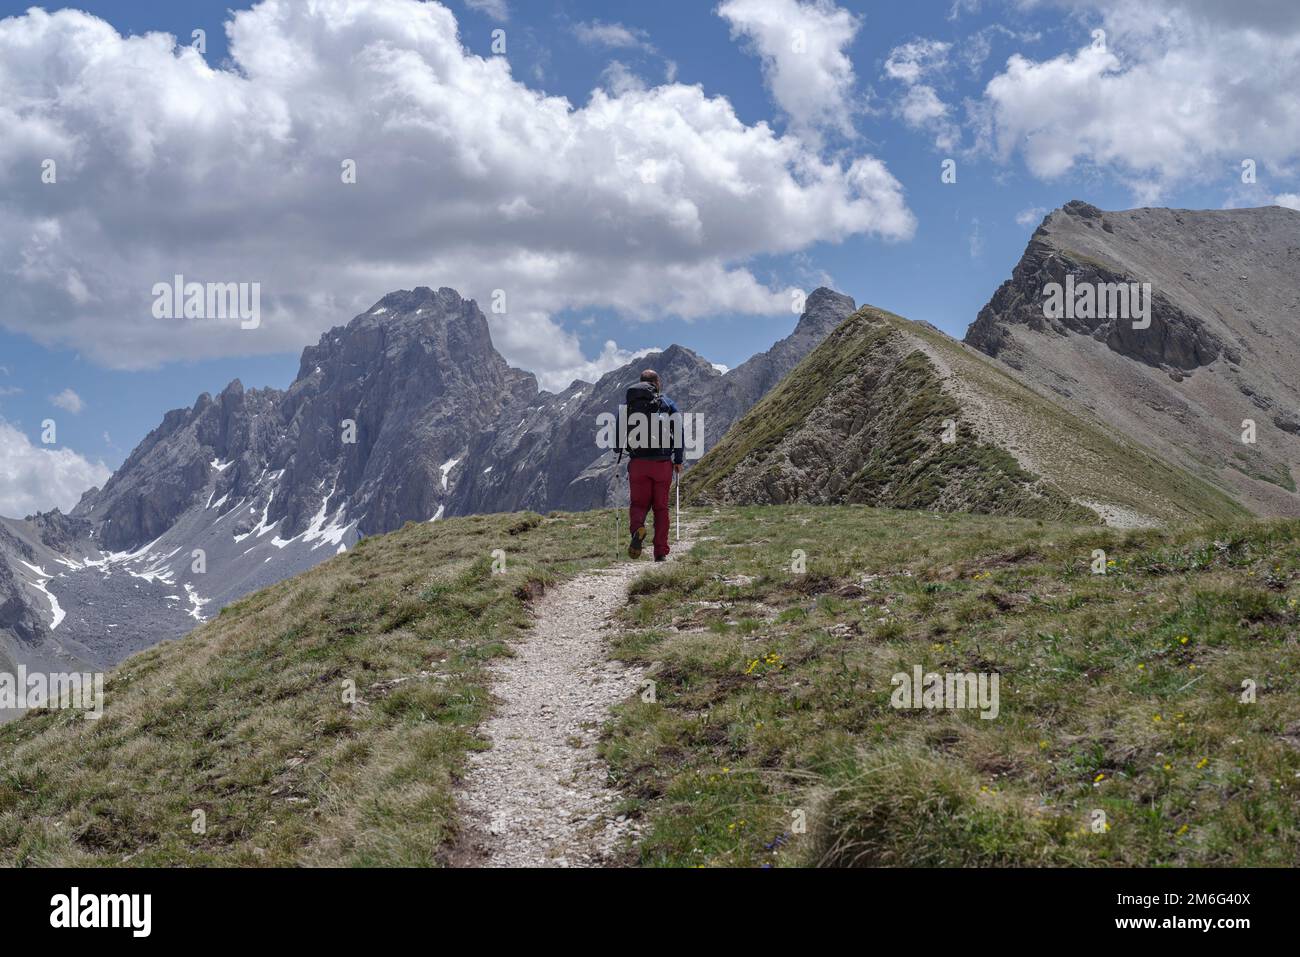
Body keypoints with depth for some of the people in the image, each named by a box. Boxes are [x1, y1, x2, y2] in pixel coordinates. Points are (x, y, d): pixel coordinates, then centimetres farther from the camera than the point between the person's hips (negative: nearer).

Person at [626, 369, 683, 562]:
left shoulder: (629, 405, 6)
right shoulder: (669, 404, 5)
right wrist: (678, 460, 7)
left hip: (638, 463, 0)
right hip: (663, 463, 0)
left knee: (638, 503, 9)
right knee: (661, 507, 7)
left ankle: (637, 528, -24)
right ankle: (661, 552, 4)